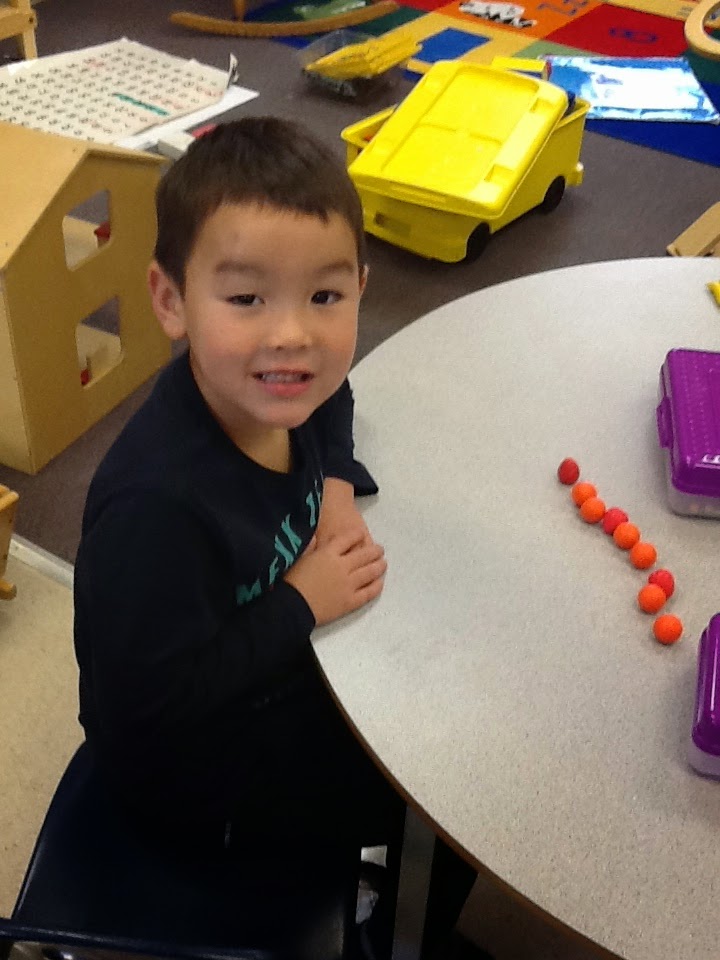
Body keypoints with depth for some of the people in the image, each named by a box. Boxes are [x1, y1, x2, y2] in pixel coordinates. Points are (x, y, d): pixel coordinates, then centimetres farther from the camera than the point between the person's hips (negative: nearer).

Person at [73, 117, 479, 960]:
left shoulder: (272, 384, -15)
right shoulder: (156, 504, -39)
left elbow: (331, 406, 10)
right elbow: (152, 702, -34)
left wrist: (338, 487, -11)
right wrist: (302, 606, -26)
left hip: (271, 673, 8)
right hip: (193, 772, -7)